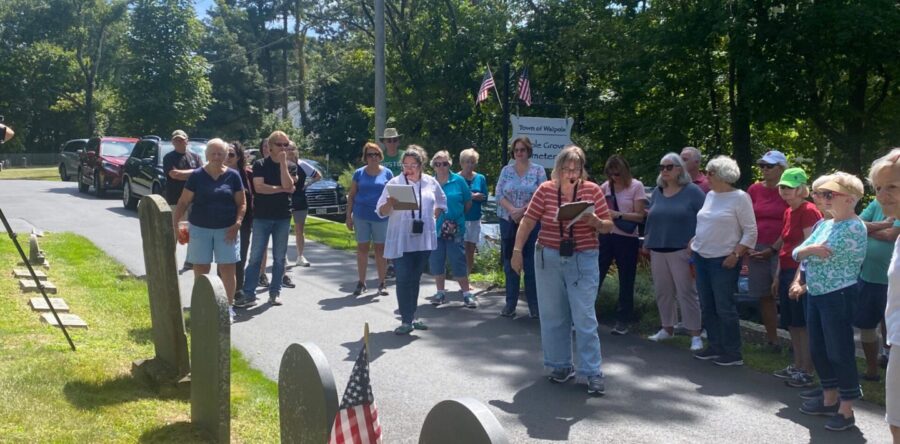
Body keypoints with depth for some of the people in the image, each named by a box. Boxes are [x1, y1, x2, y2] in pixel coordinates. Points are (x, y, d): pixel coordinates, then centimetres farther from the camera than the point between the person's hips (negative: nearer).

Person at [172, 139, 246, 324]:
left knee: (227, 269, -1)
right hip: (200, 229, 0)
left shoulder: (232, 176, 2)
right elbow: (183, 202, 1)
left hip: (226, 229, 0)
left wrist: (237, 223, -10)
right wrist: (174, 223, -8)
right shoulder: (197, 175, 0)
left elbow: (241, 203, 4)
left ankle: (229, 308, 11)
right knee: (201, 269, 4)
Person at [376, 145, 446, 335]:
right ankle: (406, 320, -2)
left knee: (416, 279, 11)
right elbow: (381, 211, -4)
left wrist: (433, 217, 6)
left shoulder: (431, 182, 5)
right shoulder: (395, 183, -4)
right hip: (401, 241, -3)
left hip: (424, 240, 3)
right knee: (403, 280, -7)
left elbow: (442, 203, 21)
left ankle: (412, 317, 21)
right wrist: (390, 204, -24)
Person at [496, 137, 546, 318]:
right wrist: (513, 210, -14)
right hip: (508, 222, 3)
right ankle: (510, 303, 13)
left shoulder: (538, 171, 1)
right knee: (510, 263, 6)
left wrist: (522, 211, -15)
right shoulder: (506, 170, 7)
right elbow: (499, 194, 1)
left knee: (531, 263, -1)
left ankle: (534, 305, 7)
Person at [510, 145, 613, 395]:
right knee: (553, 316, 9)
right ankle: (560, 365, 24)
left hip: (583, 260, -2)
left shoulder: (592, 190, -3)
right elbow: (527, 222, 1)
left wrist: (595, 222, -20)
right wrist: (517, 251, -4)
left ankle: (592, 373, 2)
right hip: (548, 259, 2)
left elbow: (608, 226, 1)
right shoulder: (545, 190, -1)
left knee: (585, 317, -5)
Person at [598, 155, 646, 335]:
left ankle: (623, 320, 17)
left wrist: (618, 214, -21)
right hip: (605, 236, 3)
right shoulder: (606, 186, 5)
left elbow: (640, 216, -9)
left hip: (627, 239, -3)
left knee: (626, 281, 6)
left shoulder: (636, 186, -5)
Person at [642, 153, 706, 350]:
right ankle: (667, 328, 24)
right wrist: (647, 244, 14)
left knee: (686, 293, -5)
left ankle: (695, 335, -1)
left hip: (682, 251, -6)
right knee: (662, 292, 11)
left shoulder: (693, 191, -4)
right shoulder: (657, 192, 12)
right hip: (658, 251, 6)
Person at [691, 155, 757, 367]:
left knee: (724, 307, -4)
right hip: (702, 257, 7)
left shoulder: (739, 197, -9)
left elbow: (750, 231, -10)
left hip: (723, 261, -7)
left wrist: (735, 255, -15)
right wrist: (695, 242, 11)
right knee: (707, 307, 12)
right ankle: (715, 347, 23)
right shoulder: (710, 195, 12)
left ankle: (733, 353, 6)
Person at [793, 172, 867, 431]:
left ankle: (846, 410, 8)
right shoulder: (823, 224, 12)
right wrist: (810, 249, -13)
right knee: (818, 351, 16)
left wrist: (807, 251, 2)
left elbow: (825, 256, -16)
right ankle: (829, 400, 30)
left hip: (838, 297, -9)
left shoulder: (854, 228, -15)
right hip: (814, 294, 9)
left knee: (840, 353, -2)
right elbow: (797, 253, 7)